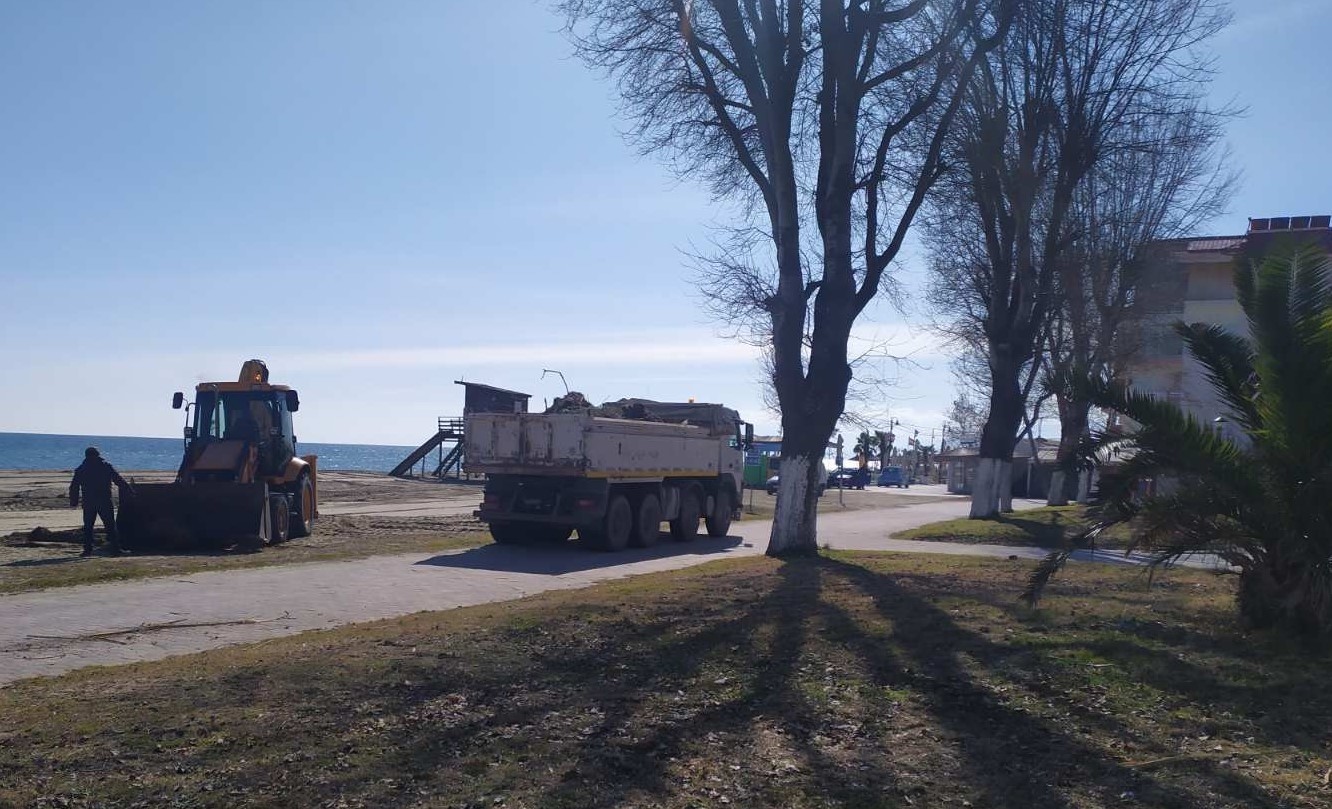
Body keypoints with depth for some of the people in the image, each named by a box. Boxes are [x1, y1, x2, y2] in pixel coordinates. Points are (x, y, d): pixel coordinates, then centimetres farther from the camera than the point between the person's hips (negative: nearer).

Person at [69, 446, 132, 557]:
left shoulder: (81, 469, 7)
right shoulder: (106, 466, 1)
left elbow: (74, 487, 8)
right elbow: (119, 480, 1)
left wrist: (73, 502, 15)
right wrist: (131, 490, 7)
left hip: (88, 503, 1)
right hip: (105, 502, -1)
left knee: (88, 527, 8)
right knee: (110, 525, 1)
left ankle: (88, 550, 3)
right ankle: (115, 548, -4)